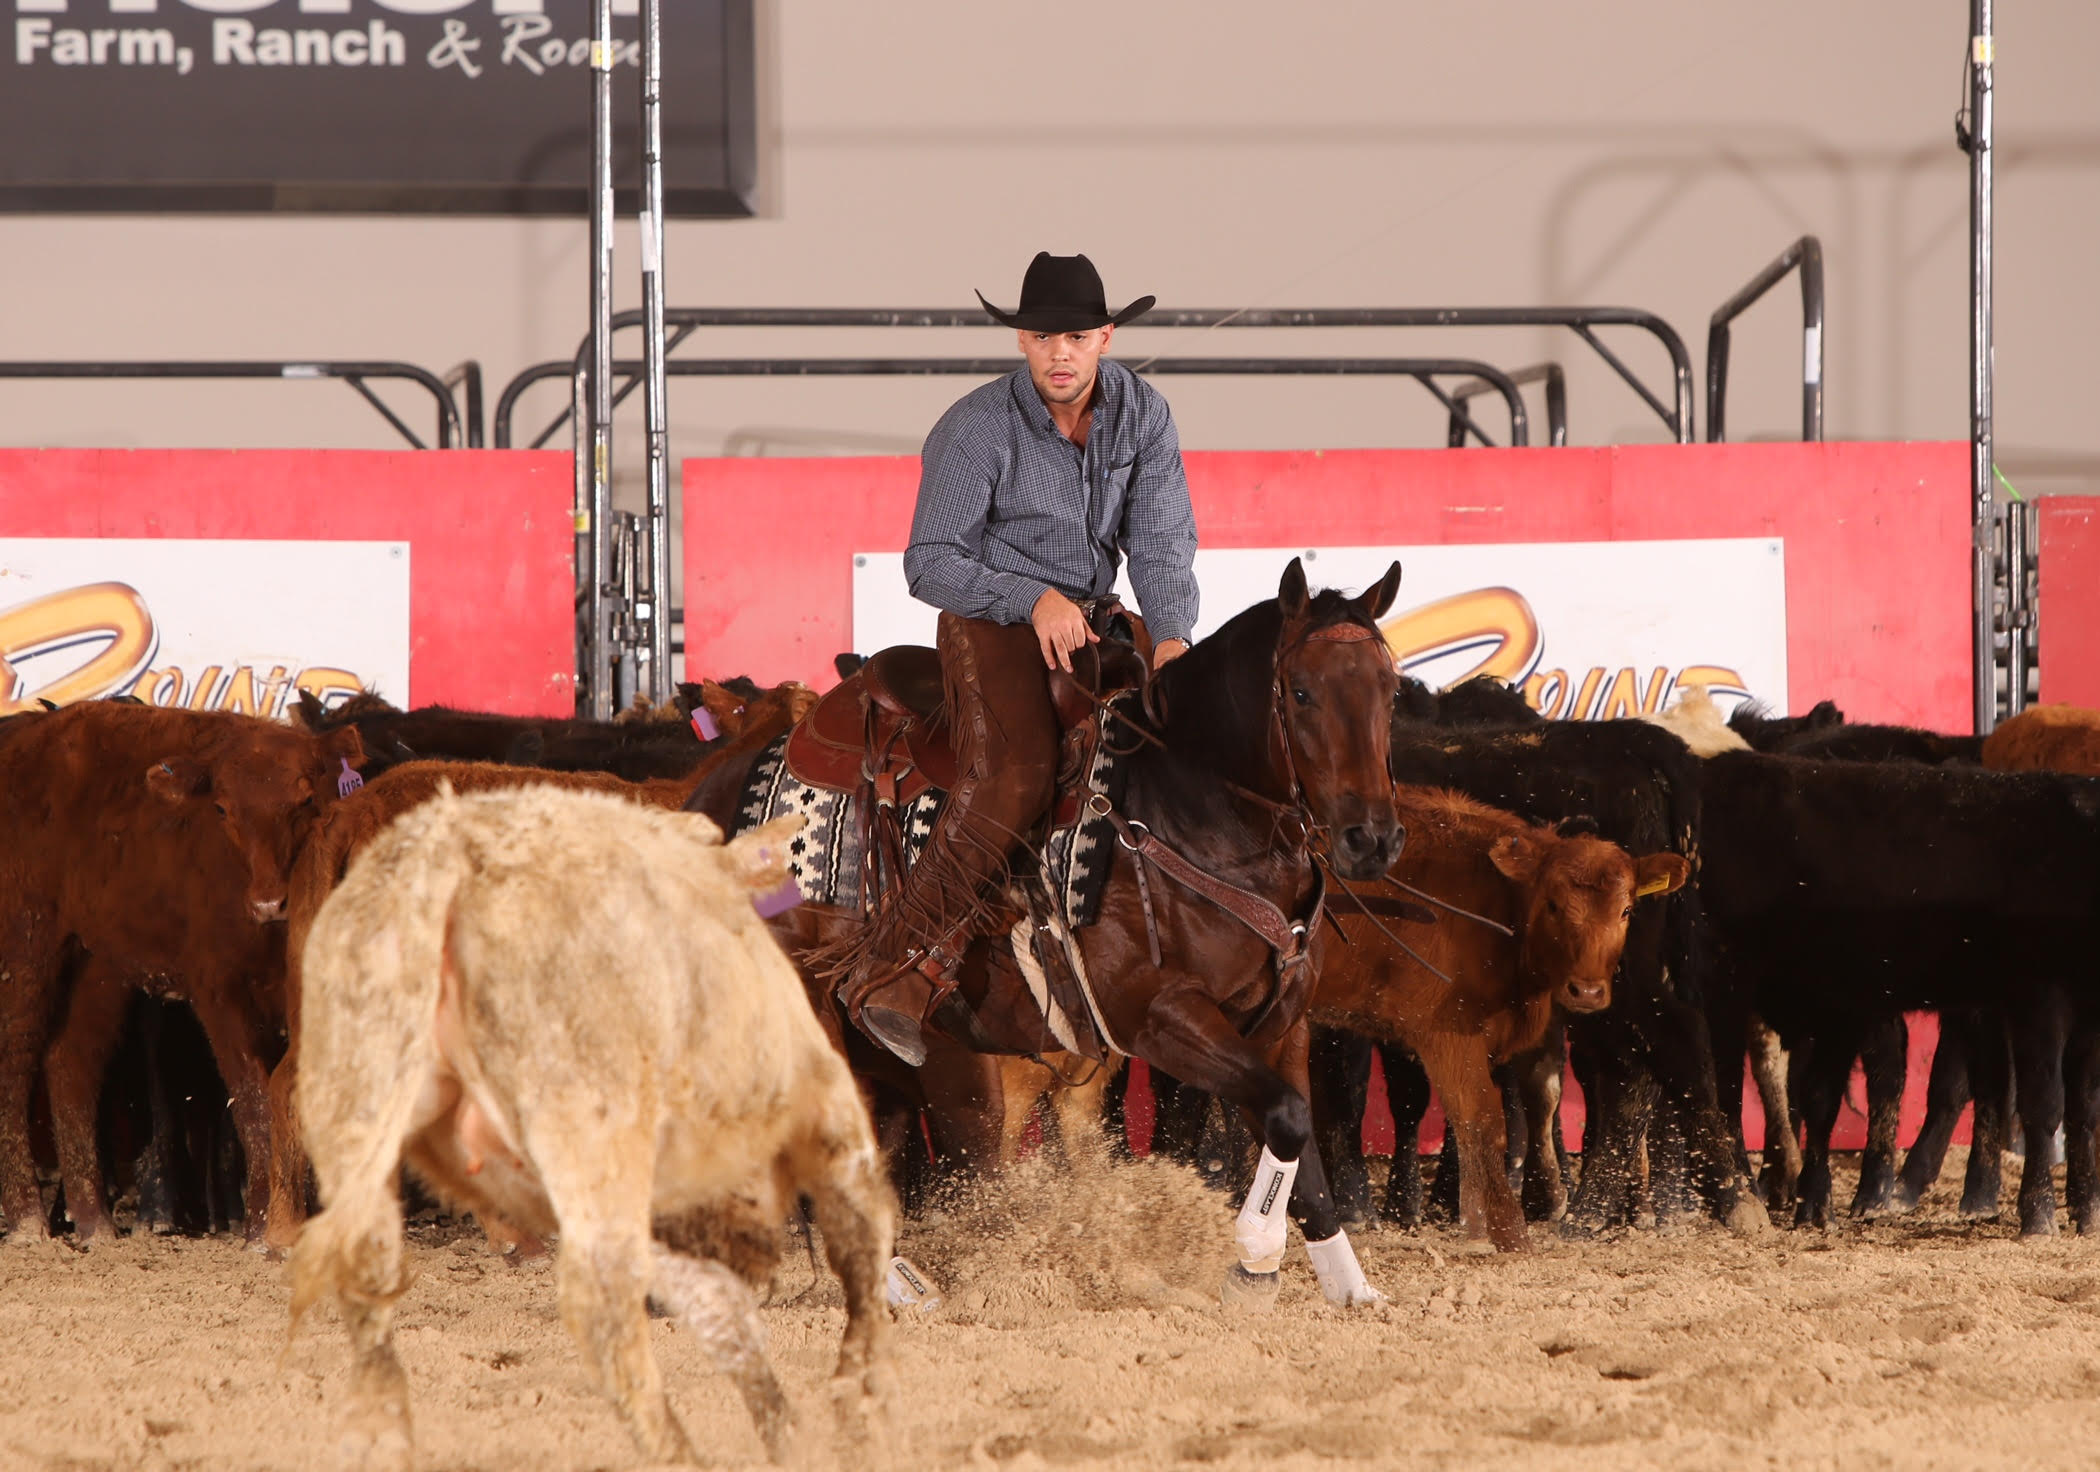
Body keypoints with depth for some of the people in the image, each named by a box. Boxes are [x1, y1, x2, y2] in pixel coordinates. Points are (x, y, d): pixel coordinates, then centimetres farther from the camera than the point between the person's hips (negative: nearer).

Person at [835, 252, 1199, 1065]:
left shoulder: (1141, 413, -1)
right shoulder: (975, 430, -15)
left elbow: (1161, 541, -3)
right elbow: (930, 563, -13)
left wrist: (1171, 637, -22)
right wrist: (1035, 599, -26)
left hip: (1094, 619, 6)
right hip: (994, 622, -6)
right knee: (1015, 771, -31)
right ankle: (894, 971, -32)